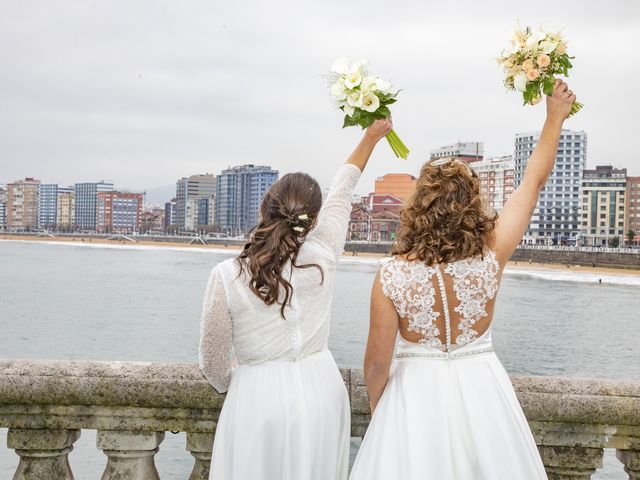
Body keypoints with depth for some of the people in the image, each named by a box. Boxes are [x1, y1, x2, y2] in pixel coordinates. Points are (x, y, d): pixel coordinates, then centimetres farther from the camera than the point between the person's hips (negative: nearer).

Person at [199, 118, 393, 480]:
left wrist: (228, 384, 21)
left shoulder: (227, 276, -14)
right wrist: (371, 137, 27)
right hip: (319, 393, 3)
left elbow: (213, 362, -3)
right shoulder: (322, 257, -9)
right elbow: (342, 192, 9)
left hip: (257, 399, -2)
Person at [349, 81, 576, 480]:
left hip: (416, 395, -2)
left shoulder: (392, 275, -16)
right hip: (480, 389, 2)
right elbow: (534, 181, -1)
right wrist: (555, 117, 11)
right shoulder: (490, 256, -13)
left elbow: (377, 362, -10)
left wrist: (378, 410, 9)